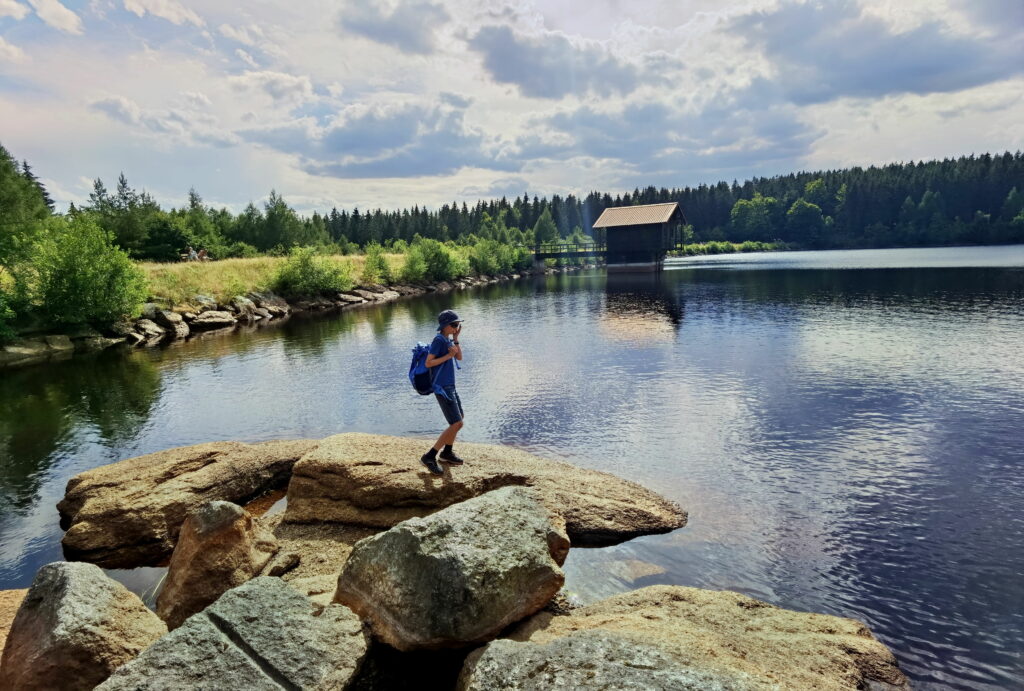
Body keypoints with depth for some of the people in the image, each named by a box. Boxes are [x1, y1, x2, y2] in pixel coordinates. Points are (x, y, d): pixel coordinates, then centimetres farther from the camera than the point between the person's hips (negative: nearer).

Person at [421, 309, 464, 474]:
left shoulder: (448, 340, 12)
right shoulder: (438, 340, -14)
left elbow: (459, 357, 9)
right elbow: (428, 363, -18)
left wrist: (456, 338, 1)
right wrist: (448, 356, -20)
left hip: (450, 386, 10)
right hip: (442, 388, -10)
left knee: (460, 418, 22)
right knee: (456, 424, -14)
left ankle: (447, 452, 34)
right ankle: (429, 456, -9)